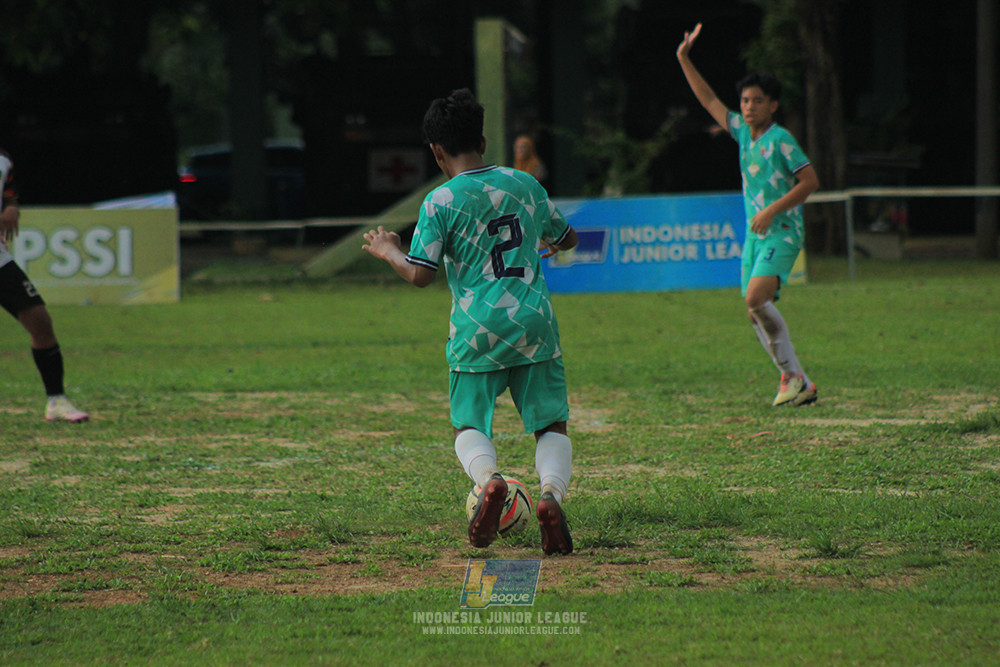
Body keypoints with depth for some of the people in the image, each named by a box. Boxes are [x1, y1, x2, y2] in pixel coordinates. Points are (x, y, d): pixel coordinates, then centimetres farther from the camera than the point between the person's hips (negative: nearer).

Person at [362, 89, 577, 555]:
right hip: (534, 322, 2)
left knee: (469, 425, 12)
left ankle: (488, 479, -21)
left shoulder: (440, 202, -4)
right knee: (551, 423, 8)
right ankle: (551, 492, -21)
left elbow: (419, 275, -9)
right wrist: (545, 243, 47)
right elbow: (567, 239, 23)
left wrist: (388, 253, 11)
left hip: (478, 329, -2)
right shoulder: (524, 184, 9)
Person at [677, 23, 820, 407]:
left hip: (782, 232, -8)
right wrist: (684, 60, 16)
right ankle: (801, 386, 10)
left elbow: (810, 181, -10)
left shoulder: (781, 140, -9)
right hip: (755, 234, 8)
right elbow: (708, 100, 20)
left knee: (756, 299, -25)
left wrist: (773, 211, -16)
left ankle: (792, 375, -17)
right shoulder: (743, 133, 11)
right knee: (757, 312, 3)